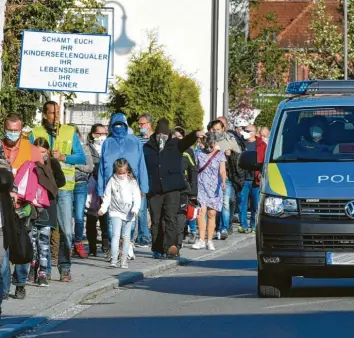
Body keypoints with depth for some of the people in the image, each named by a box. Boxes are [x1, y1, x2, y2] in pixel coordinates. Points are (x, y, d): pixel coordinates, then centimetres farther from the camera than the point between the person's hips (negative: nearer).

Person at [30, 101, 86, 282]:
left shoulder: (70, 132, 10)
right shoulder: (35, 133, 9)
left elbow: (82, 158, 6)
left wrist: (63, 157, -7)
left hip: (64, 188, 0)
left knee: (66, 230, -5)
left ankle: (65, 267, 1)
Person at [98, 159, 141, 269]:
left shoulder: (132, 182, 5)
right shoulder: (112, 181, 5)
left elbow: (137, 197, 1)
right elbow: (107, 196, 6)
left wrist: (135, 208, -14)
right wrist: (103, 208, -6)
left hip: (129, 214, 1)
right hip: (116, 212, -1)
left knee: (126, 237, 6)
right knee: (115, 235, -13)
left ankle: (124, 260, 11)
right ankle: (114, 259, -19)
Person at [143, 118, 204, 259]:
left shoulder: (175, 145, 6)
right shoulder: (147, 149, 8)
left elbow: (186, 141, -13)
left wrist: (195, 135, -35)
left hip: (172, 189, -2)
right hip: (154, 189, 2)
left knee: (171, 217, -11)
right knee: (156, 220, 5)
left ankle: (171, 246, -18)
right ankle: (158, 249, 12)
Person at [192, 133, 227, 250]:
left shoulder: (219, 155, 2)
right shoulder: (200, 154, 10)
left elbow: (222, 170, -10)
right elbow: (195, 170, 15)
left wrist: (223, 181, -28)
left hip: (214, 188, -1)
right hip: (201, 187, 1)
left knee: (212, 214, -2)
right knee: (201, 212, -12)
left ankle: (210, 241, 4)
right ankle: (201, 240, -13)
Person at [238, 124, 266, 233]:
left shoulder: (261, 145, 6)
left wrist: (262, 173, -9)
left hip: (256, 179, -1)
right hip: (243, 179, 1)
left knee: (256, 204, 3)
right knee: (242, 203, 0)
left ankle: (254, 226, 11)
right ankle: (243, 225, 6)